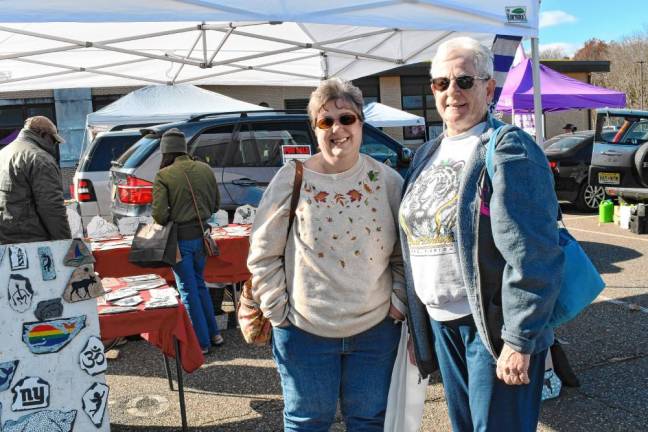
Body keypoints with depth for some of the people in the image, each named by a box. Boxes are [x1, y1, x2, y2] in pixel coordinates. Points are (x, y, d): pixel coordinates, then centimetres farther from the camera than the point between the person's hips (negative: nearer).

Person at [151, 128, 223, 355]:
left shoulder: (163, 175, -14)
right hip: (201, 234, 5)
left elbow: (159, 214, -17)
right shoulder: (205, 169, 1)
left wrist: (170, 220, 4)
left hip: (180, 237, -5)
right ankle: (214, 333, 28)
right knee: (199, 284, 22)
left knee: (188, 290, 7)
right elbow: (215, 204, 8)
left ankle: (202, 342, 15)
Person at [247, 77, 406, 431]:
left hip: (376, 330, 2)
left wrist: (398, 303, 0)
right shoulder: (291, 179, -7)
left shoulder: (387, 180, -2)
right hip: (305, 332, -1)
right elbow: (263, 255, -3)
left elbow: (404, 254, 7)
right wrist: (278, 311, -5)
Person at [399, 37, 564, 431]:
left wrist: (519, 341, -21)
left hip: (493, 326, -7)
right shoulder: (428, 155, 11)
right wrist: (415, 323, 14)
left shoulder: (509, 150, -13)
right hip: (440, 324, 7)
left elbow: (532, 257, -19)